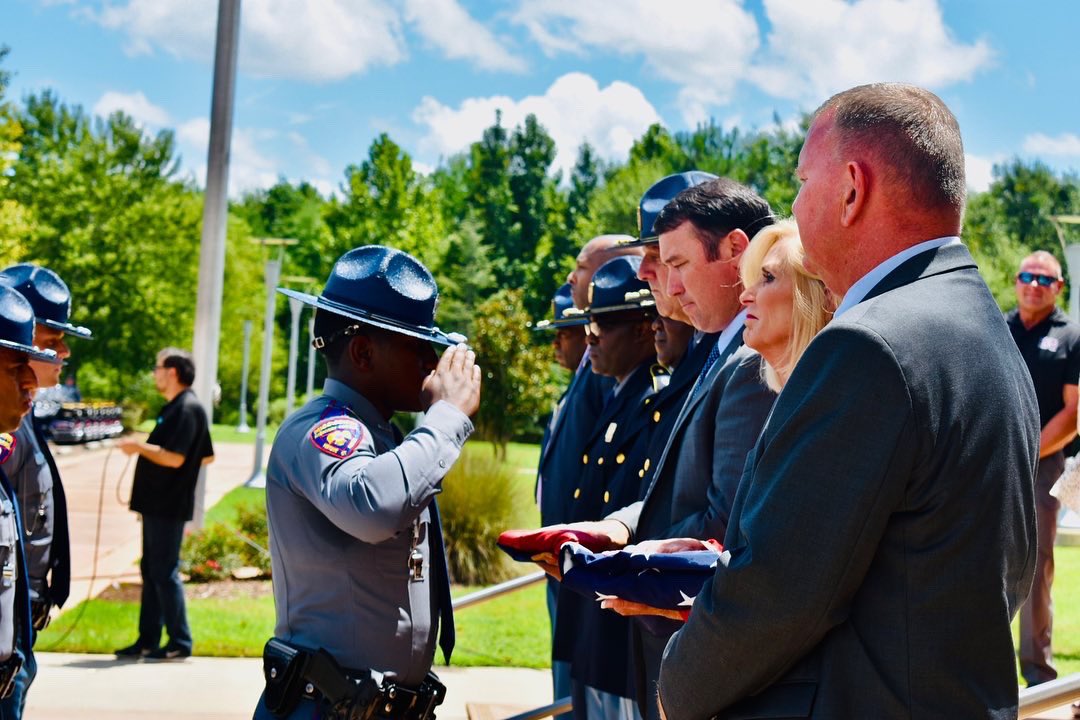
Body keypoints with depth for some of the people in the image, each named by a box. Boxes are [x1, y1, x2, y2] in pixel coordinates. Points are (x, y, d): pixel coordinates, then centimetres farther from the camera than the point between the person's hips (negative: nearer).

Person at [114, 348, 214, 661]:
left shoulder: (187, 409, -16)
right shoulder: (176, 407, 16)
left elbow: (175, 458, -25)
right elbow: (206, 456, 21)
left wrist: (140, 447, -16)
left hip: (168, 505, -11)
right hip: (157, 503, 11)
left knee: (165, 572, -6)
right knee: (151, 571, 12)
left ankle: (180, 643, 0)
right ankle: (148, 641, 17)